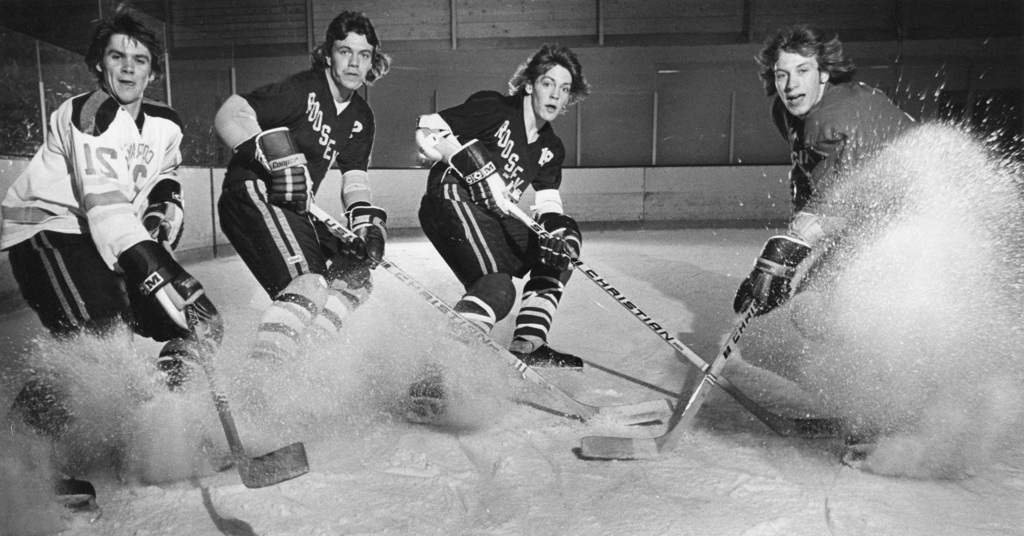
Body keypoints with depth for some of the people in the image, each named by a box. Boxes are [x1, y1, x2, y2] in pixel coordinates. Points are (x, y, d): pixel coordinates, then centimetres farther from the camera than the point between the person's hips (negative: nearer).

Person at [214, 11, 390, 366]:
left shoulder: (360, 117, 11)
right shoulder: (301, 89, -12)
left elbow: (354, 178, 7)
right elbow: (228, 116, -18)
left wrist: (367, 221, -11)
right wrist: (278, 154, -31)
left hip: (295, 209, 9)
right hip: (253, 193, -9)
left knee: (354, 277, 6)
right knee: (308, 284, -26)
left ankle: (302, 359, 8)